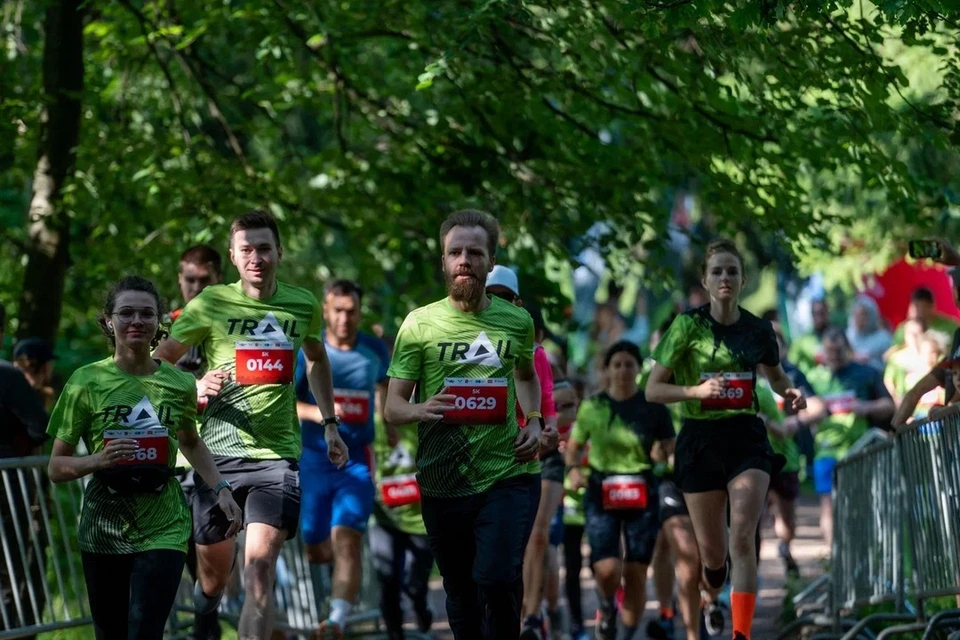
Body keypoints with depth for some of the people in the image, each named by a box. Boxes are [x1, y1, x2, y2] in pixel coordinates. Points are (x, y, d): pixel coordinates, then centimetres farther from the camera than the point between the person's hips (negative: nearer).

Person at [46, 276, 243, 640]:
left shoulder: (180, 385, 2)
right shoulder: (87, 382, -4)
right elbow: (56, 467, -2)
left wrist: (221, 489, 11)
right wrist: (98, 460, -21)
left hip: (163, 531, 0)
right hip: (103, 532, 0)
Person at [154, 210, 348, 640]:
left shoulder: (303, 306, 5)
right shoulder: (211, 303, -3)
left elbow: (317, 360, 26)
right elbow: (159, 362, 2)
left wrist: (330, 423, 23)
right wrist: (194, 389, -17)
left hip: (277, 455, 0)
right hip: (217, 453, 0)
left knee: (259, 571, -17)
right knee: (213, 568, 15)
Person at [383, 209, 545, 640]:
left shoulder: (516, 321, 3)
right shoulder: (420, 323, -2)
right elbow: (392, 408, -4)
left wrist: (535, 421, 6)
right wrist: (420, 410, -27)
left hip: (508, 476, -1)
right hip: (442, 483, 1)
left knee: (498, 580, -20)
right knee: (461, 596, 13)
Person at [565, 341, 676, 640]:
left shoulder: (653, 408, 0)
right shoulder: (592, 407, 2)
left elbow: (670, 444, 9)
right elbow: (573, 446, 13)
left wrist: (663, 452, -13)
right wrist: (573, 469, -7)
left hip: (642, 493, 0)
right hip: (601, 492, 0)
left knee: (636, 571, 1)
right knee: (607, 569, -13)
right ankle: (607, 607, 21)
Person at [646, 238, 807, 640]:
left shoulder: (758, 330, 3)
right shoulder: (688, 326, -6)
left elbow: (774, 374, 23)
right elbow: (653, 389, -7)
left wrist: (789, 393, 1)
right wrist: (697, 390, -23)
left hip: (746, 439, 1)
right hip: (700, 440, -1)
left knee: (743, 537, -16)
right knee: (712, 550, 7)